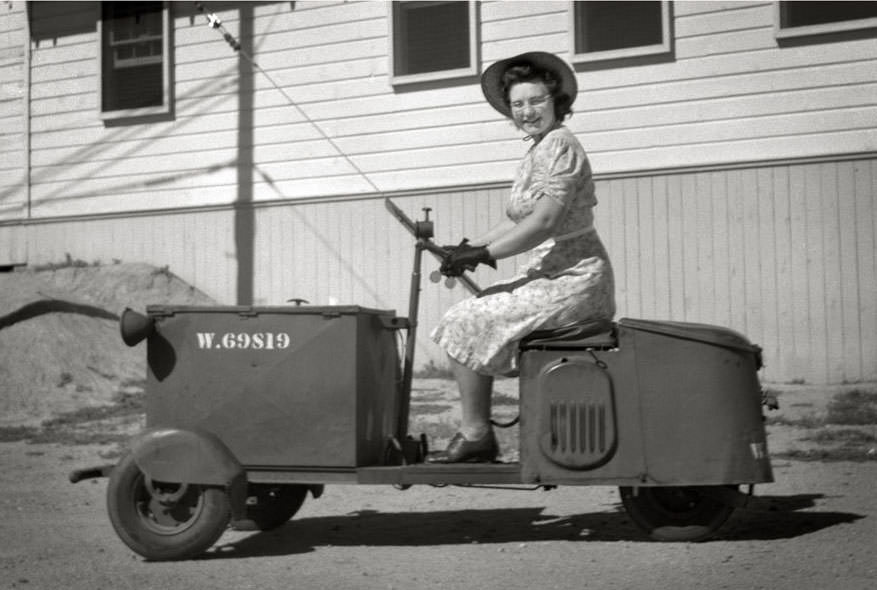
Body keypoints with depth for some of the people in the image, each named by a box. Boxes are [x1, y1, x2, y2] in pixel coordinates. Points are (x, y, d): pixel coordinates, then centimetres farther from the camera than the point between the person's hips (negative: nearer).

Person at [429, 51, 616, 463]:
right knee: (469, 318, 10)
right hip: (551, 274, 10)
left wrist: (483, 254, -20)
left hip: (572, 279, -10)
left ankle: (475, 435, -5)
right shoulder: (536, 153, 18)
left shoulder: (560, 145, -12)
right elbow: (516, 223, 20)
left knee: (465, 326, -13)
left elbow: (544, 222, -22)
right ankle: (477, 430, 11)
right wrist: (470, 247, 7)